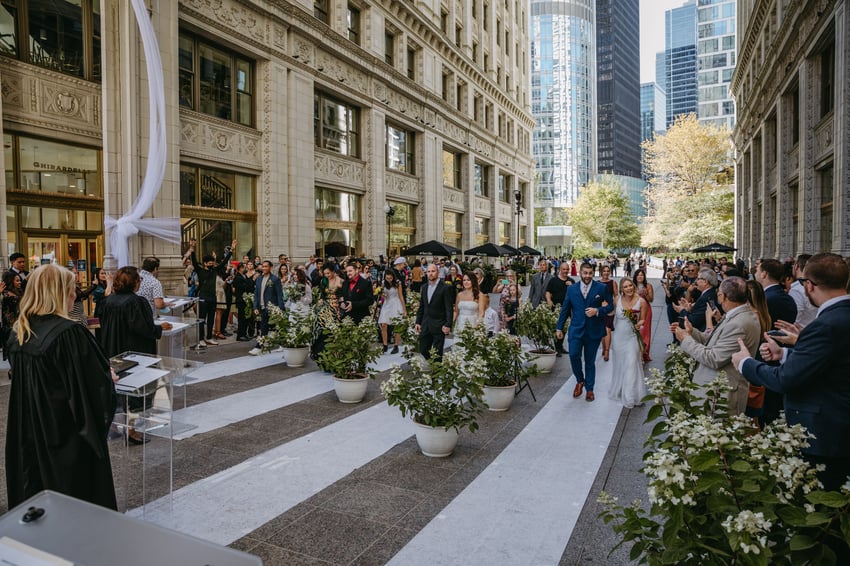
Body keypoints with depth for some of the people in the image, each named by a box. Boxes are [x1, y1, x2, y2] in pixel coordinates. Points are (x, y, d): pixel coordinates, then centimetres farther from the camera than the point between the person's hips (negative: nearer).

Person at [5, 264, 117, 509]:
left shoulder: (19, 333, 0)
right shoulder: (70, 333, -23)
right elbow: (97, 386, -20)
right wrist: (108, 377, 2)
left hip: (28, 432, 7)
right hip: (69, 434, -7)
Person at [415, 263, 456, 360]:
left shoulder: (446, 288, -8)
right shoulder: (424, 287, 11)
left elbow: (449, 308, -10)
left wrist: (448, 325, -15)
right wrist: (418, 322, 12)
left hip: (439, 326, -6)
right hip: (425, 325, 6)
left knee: (437, 354, 1)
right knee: (423, 351, 7)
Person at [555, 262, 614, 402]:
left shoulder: (601, 288, -1)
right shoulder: (571, 289, 4)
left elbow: (610, 305, 3)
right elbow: (565, 309, 8)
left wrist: (598, 311, -16)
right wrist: (559, 328, 8)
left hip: (594, 331, -1)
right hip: (576, 329, 1)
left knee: (590, 361, 8)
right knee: (574, 355, -14)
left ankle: (589, 389, 25)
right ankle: (580, 380, 14)